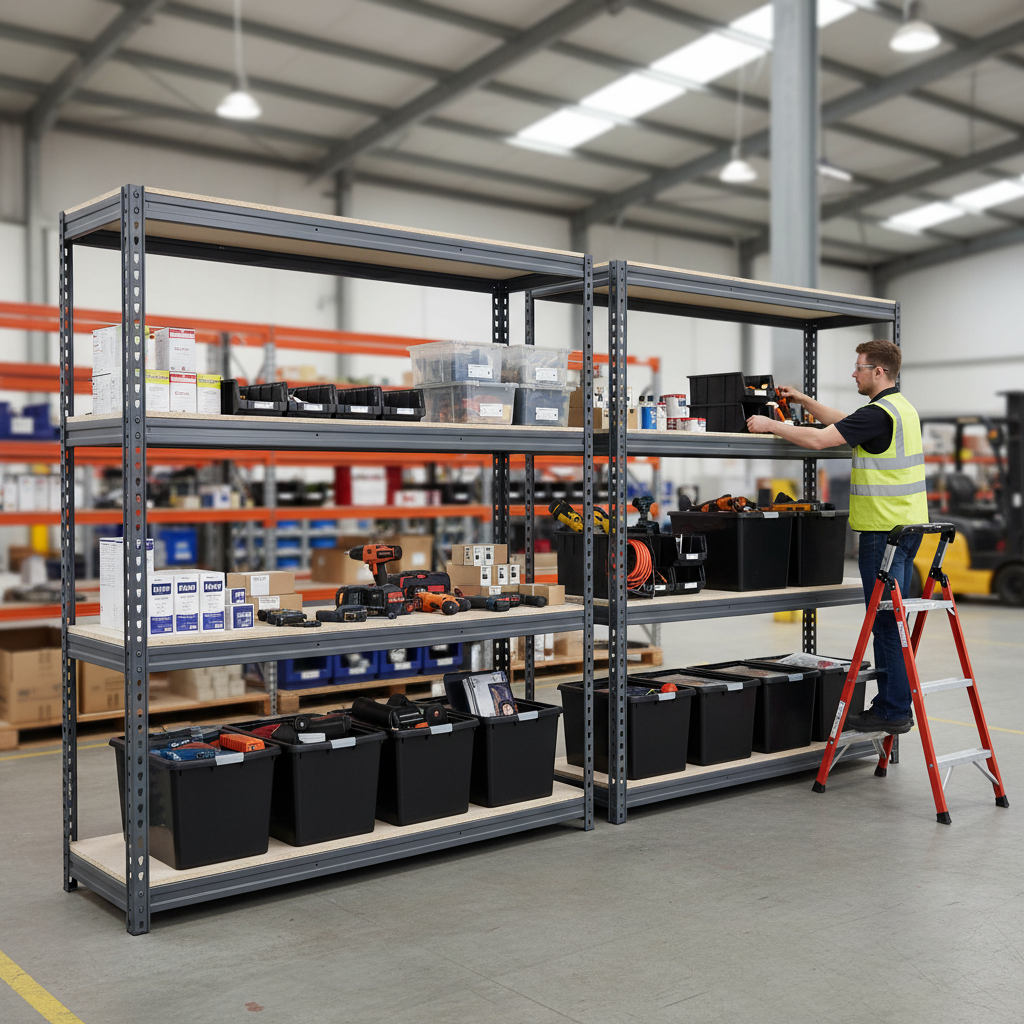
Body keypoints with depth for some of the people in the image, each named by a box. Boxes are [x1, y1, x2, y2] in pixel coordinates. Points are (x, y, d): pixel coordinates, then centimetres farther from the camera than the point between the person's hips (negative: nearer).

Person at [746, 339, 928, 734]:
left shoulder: (879, 413, -17)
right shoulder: (901, 407, 15)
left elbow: (818, 439, -21)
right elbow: (842, 421, 26)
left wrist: (770, 425, -10)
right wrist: (802, 400, 22)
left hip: (884, 530, -10)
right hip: (908, 525, 10)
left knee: (886, 620, -5)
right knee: (893, 619, 14)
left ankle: (892, 711, 0)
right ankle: (896, 704, 20)